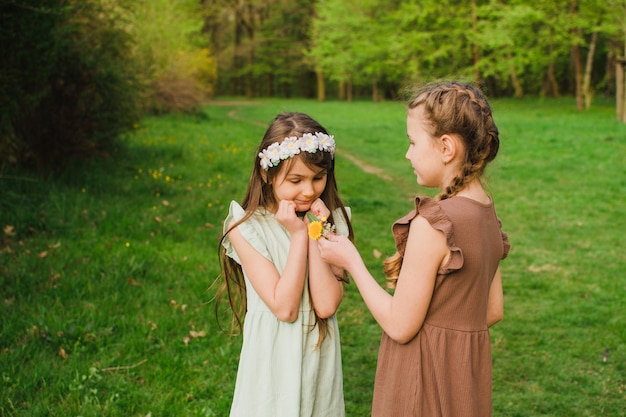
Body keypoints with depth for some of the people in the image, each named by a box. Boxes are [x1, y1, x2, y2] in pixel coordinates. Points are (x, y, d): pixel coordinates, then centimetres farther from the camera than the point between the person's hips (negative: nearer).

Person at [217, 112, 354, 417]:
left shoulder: (331, 221, -5)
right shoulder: (246, 228, -14)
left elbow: (326, 305, -15)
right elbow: (284, 308, -20)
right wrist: (299, 235, -21)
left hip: (320, 358, 3)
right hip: (275, 360, -3)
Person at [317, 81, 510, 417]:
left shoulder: (433, 223, -24)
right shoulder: (486, 211, 1)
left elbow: (400, 326, -19)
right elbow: (493, 311, 8)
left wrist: (351, 260, -10)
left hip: (426, 377, -8)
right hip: (467, 374, 8)